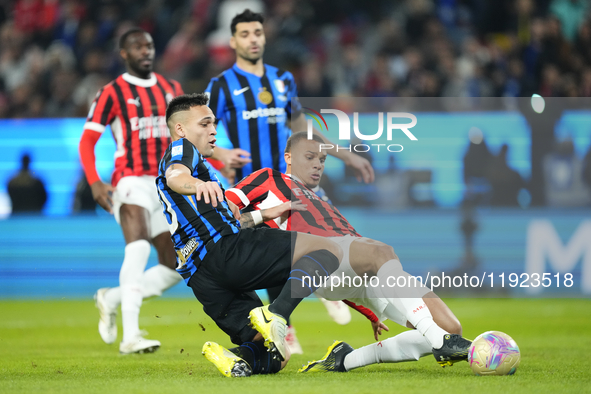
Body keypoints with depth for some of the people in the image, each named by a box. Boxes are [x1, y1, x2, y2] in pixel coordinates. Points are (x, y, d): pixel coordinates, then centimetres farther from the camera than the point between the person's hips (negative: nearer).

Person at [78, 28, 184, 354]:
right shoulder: (112, 93, 0)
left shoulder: (171, 89, 16)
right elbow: (87, 141, -1)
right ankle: (130, 337, -35)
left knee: (174, 268, 3)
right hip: (132, 181, -6)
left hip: (167, 186, 6)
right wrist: (94, 183, -15)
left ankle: (112, 299, 24)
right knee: (139, 248, -30)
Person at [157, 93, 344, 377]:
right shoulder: (181, 149, 8)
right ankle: (275, 315, -34)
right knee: (328, 250, -13)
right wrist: (197, 184, -41)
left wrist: (270, 213, 46)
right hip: (224, 250, -9)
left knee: (273, 356, 7)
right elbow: (175, 175, -19)